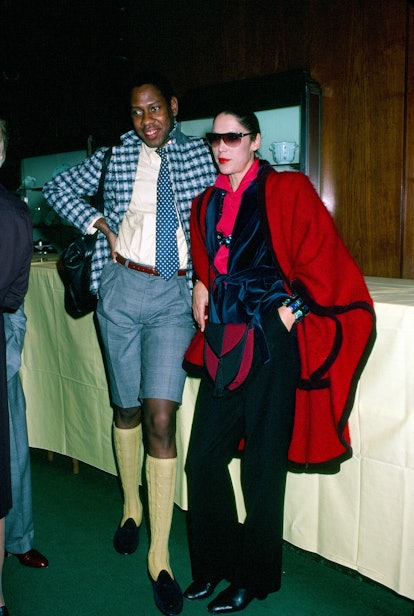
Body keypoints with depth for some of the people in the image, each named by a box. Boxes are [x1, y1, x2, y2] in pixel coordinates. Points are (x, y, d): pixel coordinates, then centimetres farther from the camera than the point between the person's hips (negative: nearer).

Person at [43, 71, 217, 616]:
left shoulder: (198, 154, 7)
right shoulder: (117, 156, 9)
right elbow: (59, 188, 19)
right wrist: (100, 226, 5)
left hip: (175, 295, -1)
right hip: (123, 289, 2)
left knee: (160, 418, -9)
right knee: (127, 409, 12)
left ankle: (159, 556, 0)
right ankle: (131, 506, 36)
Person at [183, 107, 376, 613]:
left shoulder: (287, 190, -4)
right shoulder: (208, 202, 14)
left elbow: (321, 258, -6)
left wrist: (294, 308, -10)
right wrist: (202, 290, 10)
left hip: (272, 342, -6)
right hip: (224, 339, 6)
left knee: (262, 466, 4)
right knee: (203, 458, 7)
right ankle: (214, 564, 28)